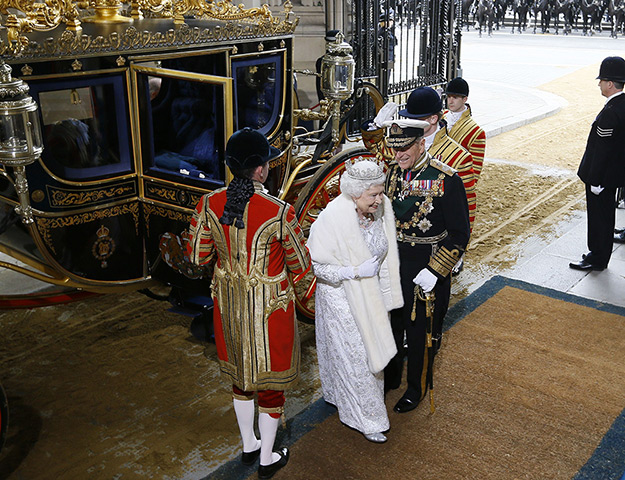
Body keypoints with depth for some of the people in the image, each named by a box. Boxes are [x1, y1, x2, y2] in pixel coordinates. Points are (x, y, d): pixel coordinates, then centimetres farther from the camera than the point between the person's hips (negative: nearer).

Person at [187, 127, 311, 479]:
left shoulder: (209, 205, -13)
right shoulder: (279, 212, -25)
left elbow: (198, 256, -1)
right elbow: (302, 264, -13)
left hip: (229, 305, 5)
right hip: (268, 307, -4)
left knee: (241, 375, 25)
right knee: (270, 379, 16)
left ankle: (249, 446, 45)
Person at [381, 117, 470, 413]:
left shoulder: (446, 180, -19)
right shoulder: (393, 172, -1)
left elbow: (460, 234, -16)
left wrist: (435, 271, -20)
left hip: (426, 271, -5)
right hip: (393, 266, 5)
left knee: (420, 332, 11)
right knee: (392, 324, 20)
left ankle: (417, 388, 33)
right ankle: (390, 377, 43)